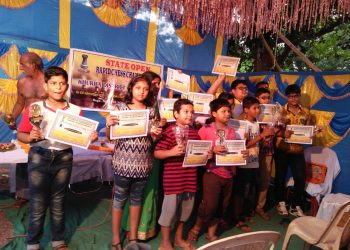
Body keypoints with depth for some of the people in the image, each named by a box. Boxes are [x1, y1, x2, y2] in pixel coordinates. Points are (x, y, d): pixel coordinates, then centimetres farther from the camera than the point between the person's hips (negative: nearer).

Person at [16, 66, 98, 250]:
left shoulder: (75, 111, 0)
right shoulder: (34, 107, -5)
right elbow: (20, 134, -2)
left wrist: (90, 138, -18)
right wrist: (30, 137, -22)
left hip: (63, 158, 2)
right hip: (39, 157, -1)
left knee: (58, 203, 14)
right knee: (37, 204, 7)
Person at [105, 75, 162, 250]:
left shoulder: (151, 111, 7)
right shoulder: (120, 107, -1)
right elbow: (110, 136, -1)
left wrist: (156, 135, -9)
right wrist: (108, 125, -21)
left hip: (143, 163, 3)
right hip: (123, 161, -3)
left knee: (137, 199, 15)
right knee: (120, 199, 8)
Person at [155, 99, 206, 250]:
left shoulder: (194, 132, 9)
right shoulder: (170, 131, -12)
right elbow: (157, 153, -15)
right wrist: (172, 152, -30)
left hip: (190, 178, 7)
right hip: (173, 179, -7)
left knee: (186, 209, 18)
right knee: (169, 210, 4)